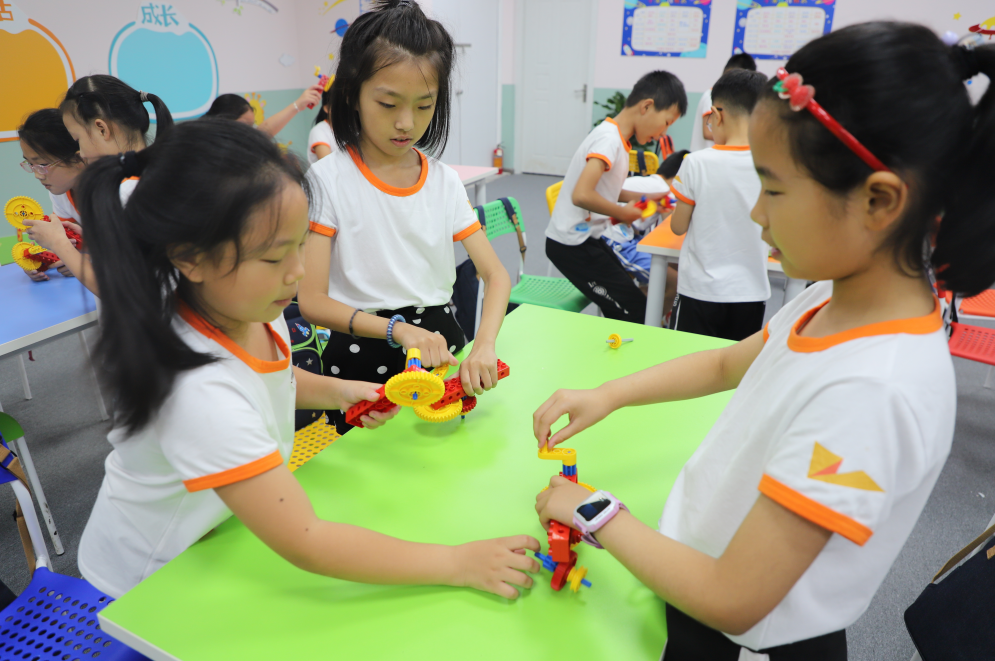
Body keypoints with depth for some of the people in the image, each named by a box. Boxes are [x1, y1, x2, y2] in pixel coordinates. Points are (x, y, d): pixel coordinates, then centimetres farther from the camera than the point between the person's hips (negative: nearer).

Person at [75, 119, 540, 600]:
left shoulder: (251, 311, -13)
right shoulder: (199, 392, -38)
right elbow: (305, 545, -34)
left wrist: (334, 391, -4)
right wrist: (458, 563, -31)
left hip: (218, 532, 6)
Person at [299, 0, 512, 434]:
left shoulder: (444, 181, 2)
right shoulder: (328, 180, -9)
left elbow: (496, 274, -2)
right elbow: (311, 300, -14)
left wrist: (485, 344, -21)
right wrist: (398, 329, -28)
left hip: (441, 347, 3)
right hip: (361, 359, -3)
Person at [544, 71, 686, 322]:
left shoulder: (615, 136, 9)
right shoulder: (610, 139, -20)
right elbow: (581, 195, -33)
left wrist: (639, 198, 10)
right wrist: (624, 213, -18)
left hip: (587, 237, 10)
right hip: (572, 244, -10)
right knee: (635, 314, -6)